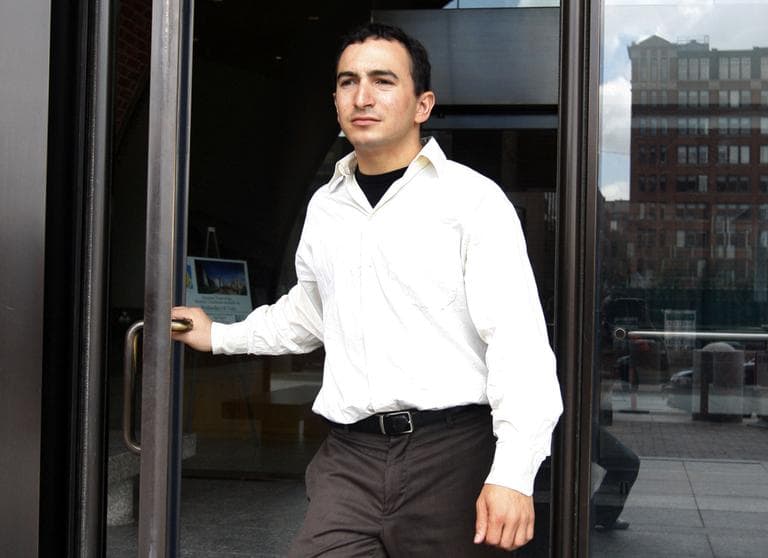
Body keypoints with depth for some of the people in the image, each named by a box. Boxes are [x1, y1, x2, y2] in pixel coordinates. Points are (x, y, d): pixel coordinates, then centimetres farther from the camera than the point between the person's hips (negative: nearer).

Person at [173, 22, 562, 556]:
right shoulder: (325, 207, 14)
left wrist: (513, 473, -20)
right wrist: (219, 337, 33)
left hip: (451, 452, -4)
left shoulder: (474, 199, -4)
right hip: (350, 457, 4)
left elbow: (518, 338, -11)